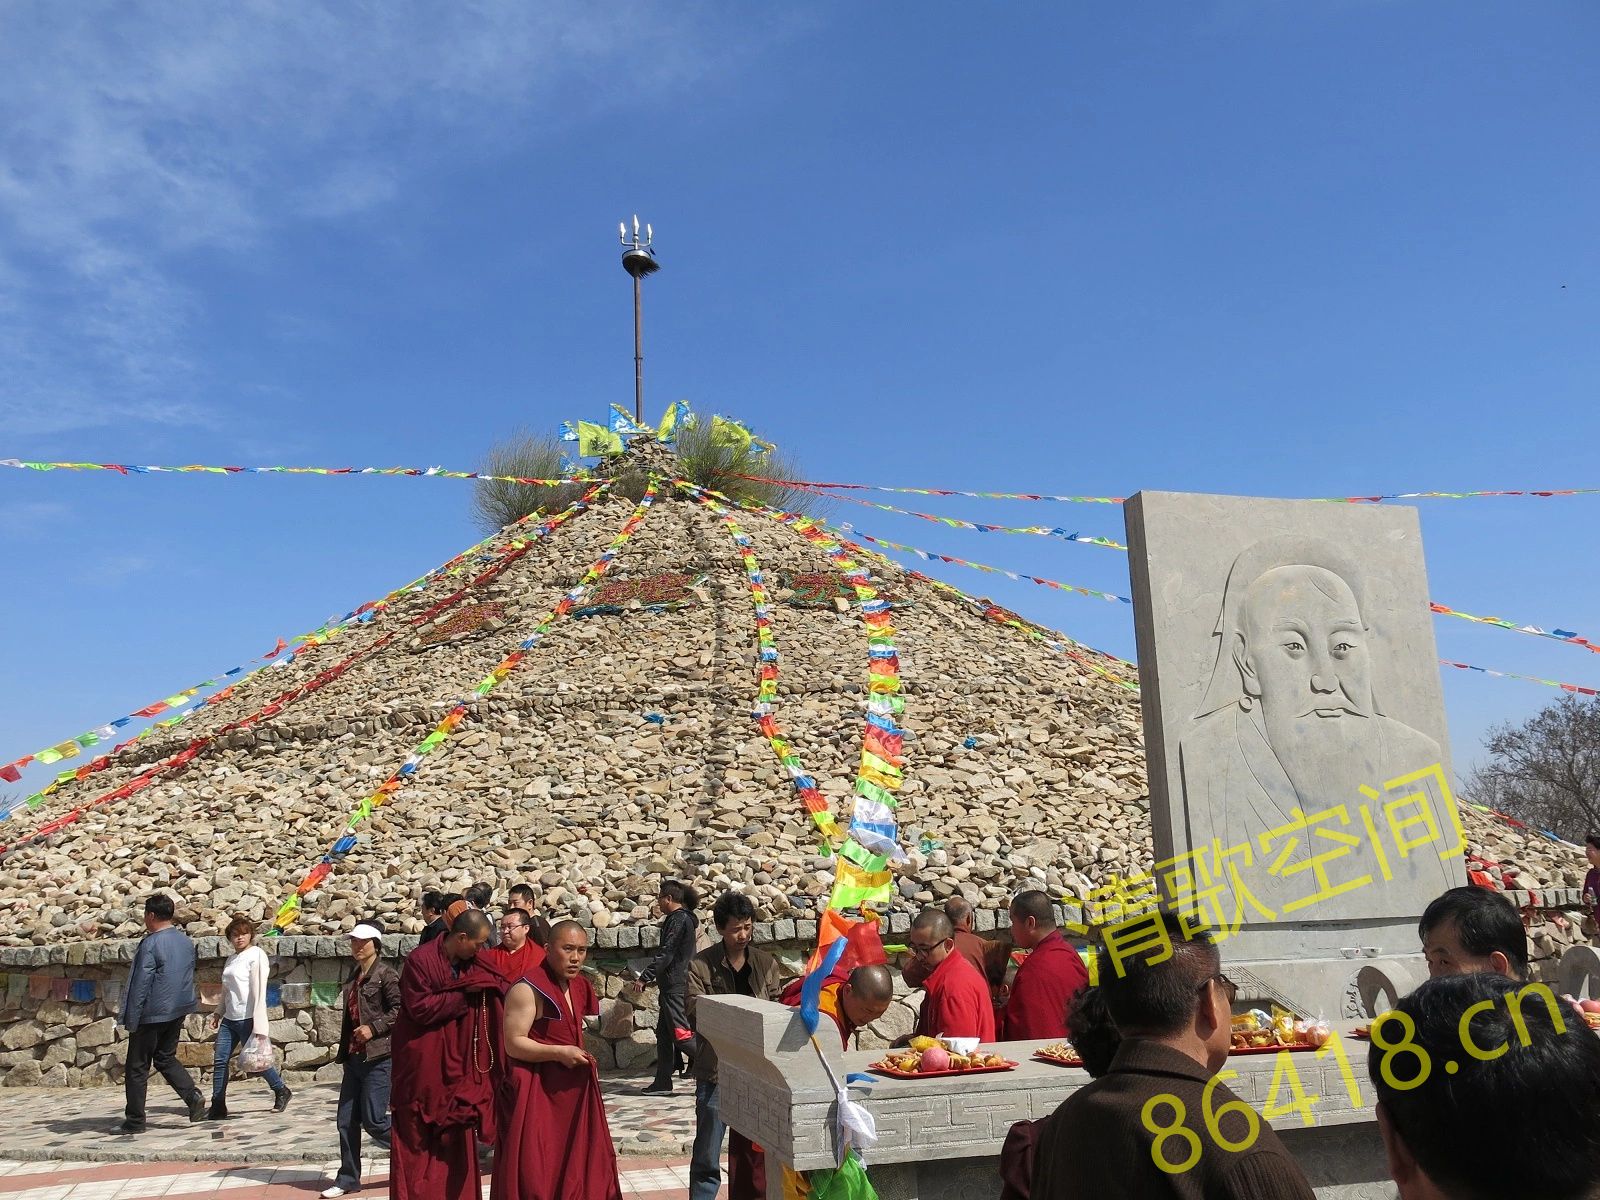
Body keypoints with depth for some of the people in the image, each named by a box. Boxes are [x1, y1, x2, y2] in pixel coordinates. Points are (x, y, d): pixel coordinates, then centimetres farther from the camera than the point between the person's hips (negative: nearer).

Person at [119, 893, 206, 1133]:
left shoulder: (150, 944, -17)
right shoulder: (186, 941, 7)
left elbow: (139, 985, -17)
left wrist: (131, 1021, -12)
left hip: (152, 1014, -7)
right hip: (177, 1012, 7)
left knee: (137, 1068, 6)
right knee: (166, 1058, 20)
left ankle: (135, 1121, 12)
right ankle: (193, 1096, 3)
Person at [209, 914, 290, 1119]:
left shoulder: (256, 955, -10)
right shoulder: (232, 958, 13)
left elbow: (259, 991, -15)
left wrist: (259, 1027, -19)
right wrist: (219, 1012, 14)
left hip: (247, 1018, -7)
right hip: (229, 1018, 7)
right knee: (220, 1061, 1)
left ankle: (281, 1091, 22)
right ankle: (218, 1107, 11)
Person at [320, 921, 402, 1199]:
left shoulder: (387, 974, -10)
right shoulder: (354, 978, 15)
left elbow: (400, 1010, -17)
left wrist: (374, 1028, -22)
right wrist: (344, 1052, 21)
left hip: (379, 1057, -8)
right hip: (354, 1057, 8)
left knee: (373, 1120, -7)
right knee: (347, 1121, 8)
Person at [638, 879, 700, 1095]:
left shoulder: (678, 919, -14)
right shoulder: (682, 918, 16)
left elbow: (666, 953, -20)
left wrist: (646, 977, -17)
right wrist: (658, 978, 23)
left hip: (675, 986, -10)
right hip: (674, 984, 10)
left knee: (680, 1033, -10)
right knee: (664, 1033, 12)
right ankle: (662, 1082, 16)